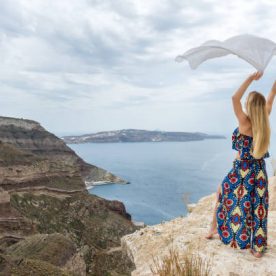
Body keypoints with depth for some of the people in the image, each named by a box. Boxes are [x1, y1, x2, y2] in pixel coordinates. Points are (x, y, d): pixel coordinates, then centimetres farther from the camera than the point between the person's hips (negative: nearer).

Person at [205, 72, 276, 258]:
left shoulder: (245, 122, -16)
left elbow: (235, 98, -22)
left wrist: (250, 79, -18)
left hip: (243, 170, -5)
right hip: (260, 171, 5)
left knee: (222, 193, 19)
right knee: (258, 207, 11)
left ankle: (214, 228, 31)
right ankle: (258, 248, 20)